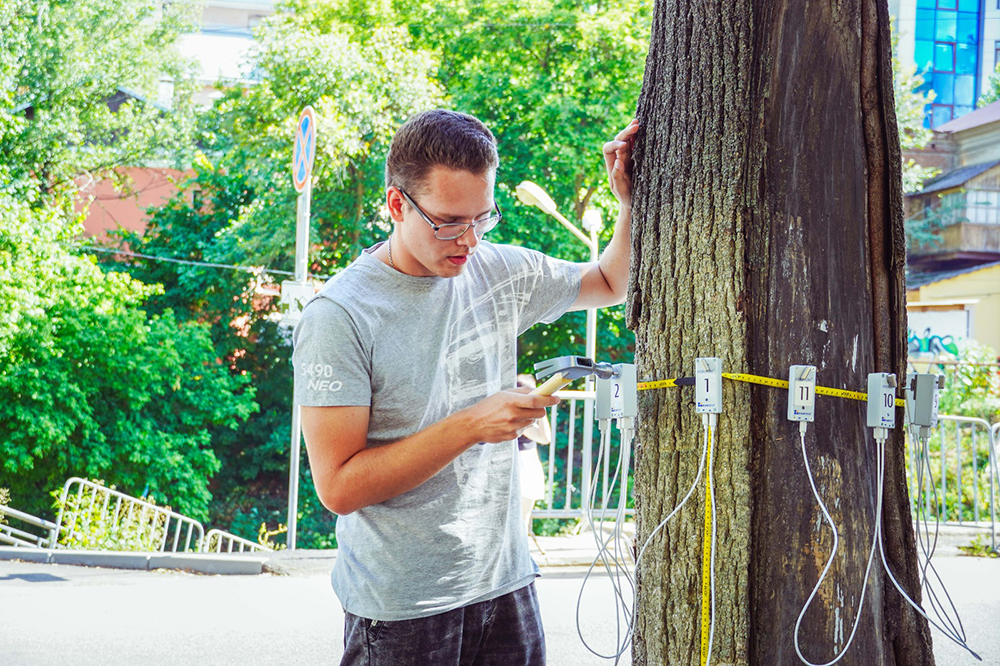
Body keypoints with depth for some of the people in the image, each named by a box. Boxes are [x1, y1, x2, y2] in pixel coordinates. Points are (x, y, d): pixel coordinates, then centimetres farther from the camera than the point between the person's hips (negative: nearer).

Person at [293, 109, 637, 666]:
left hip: (506, 583, 5)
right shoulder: (339, 317, -15)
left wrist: (631, 201, 4)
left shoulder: (501, 273, 4)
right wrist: (471, 425, -23)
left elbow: (612, 283, 23)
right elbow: (339, 486, -19)